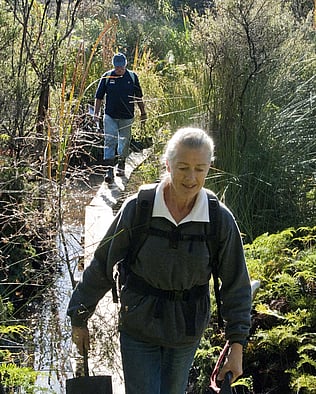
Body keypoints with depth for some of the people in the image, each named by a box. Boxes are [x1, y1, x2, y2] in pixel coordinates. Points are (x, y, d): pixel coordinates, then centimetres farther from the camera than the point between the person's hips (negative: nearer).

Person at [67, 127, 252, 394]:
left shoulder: (221, 220, -12)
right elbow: (102, 266, -5)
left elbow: (236, 285, -3)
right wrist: (79, 319, 1)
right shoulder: (137, 209, -15)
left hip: (187, 332, 2)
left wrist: (237, 345, -4)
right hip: (138, 329, -1)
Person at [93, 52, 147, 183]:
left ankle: (121, 165, 30)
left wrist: (143, 113, 13)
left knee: (124, 142, 11)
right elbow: (99, 97, 4)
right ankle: (109, 170, -9)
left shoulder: (132, 77, 2)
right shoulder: (107, 77, 0)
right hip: (110, 116, -1)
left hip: (127, 117, 1)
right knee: (109, 142, -8)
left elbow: (139, 97, 11)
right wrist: (96, 113, -2)